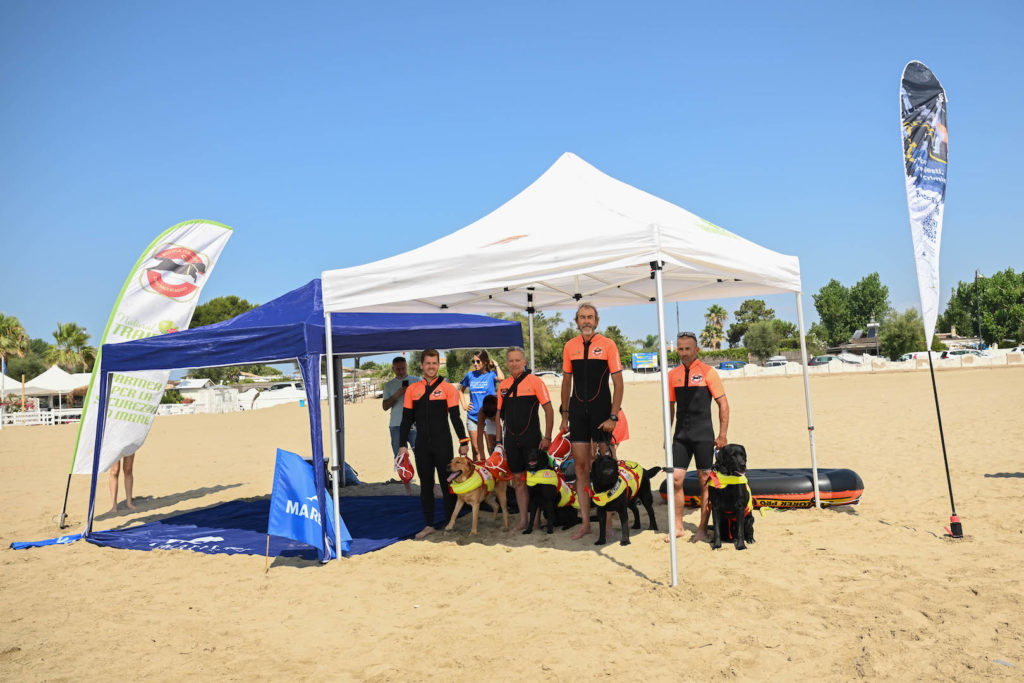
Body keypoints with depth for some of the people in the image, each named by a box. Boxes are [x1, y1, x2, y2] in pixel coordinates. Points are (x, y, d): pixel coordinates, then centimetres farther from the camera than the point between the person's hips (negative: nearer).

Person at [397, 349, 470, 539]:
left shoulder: (447, 388, 0)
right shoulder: (412, 390, 7)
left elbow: (455, 417, 1)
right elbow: (407, 420, 9)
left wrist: (463, 441, -2)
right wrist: (402, 444, 4)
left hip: (442, 443, -3)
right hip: (422, 445, 3)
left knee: (447, 482, 3)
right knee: (425, 485, 8)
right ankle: (429, 525, 17)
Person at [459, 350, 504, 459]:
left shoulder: (491, 374, -3)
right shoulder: (470, 375, 8)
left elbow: (501, 378, -28)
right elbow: (461, 390, 25)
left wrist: (496, 365, -10)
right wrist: (464, 404, 12)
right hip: (472, 417, 3)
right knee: (476, 449, 6)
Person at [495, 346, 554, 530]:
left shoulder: (534, 381, -3)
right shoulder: (503, 385, 10)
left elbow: (549, 410, -4)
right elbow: (499, 414, 15)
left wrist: (547, 437, -10)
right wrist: (498, 441, 11)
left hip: (531, 438, -4)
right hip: (511, 439, 4)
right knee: (518, 480, 7)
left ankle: (537, 518, 10)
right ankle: (523, 520, 13)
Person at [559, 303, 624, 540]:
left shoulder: (608, 345, -2)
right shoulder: (570, 346, 8)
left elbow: (618, 383, -4)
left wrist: (613, 416, -11)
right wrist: (565, 414, 12)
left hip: (601, 409, -3)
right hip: (578, 411, 3)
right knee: (581, 465, 2)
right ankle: (585, 523, 8)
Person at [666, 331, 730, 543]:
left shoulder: (707, 372, -3)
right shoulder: (673, 375, 9)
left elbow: (723, 404, -2)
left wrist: (722, 435, -7)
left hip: (703, 434, -3)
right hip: (681, 435, 4)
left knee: (705, 482, 2)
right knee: (675, 480, 0)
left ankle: (702, 529, 12)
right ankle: (678, 526, 12)